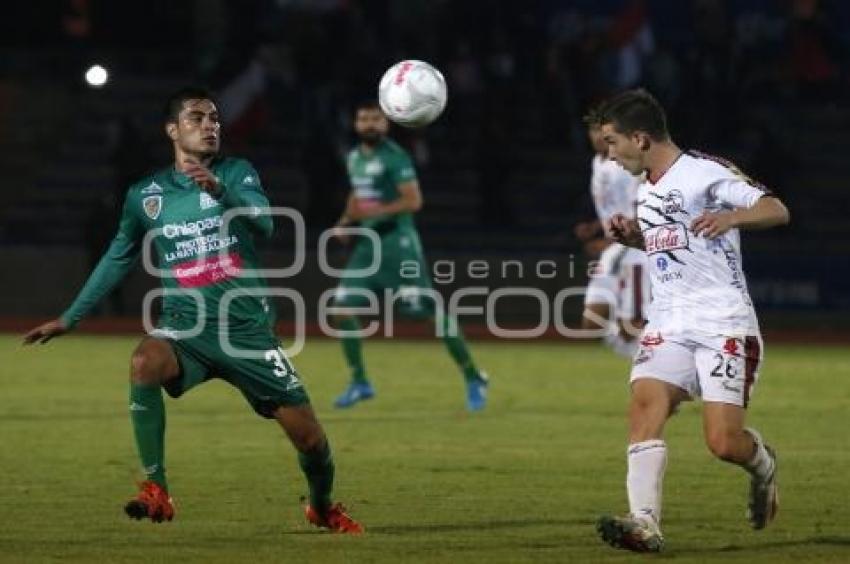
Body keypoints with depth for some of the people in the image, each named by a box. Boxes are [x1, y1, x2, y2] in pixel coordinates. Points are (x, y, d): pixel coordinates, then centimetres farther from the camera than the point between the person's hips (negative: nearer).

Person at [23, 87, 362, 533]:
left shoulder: (237, 173, 0)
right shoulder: (145, 194, 5)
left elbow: (264, 223, -20)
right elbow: (118, 259, 19)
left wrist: (219, 189, -38)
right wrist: (69, 319, 21)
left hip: (248, 328, 0)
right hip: (186, 326, 1)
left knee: (309, 437, -1)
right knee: (144, 363, -34)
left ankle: (323, 507, 33)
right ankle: (156, 492, -25)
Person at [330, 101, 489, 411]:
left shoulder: (394, 157, -11)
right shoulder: (354, 157, 13)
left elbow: (413, 201, -18)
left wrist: (373, 212, -26)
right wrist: (346, 220, 11)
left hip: (397, 242, -7)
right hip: (367, 244, 7)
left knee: (430, 311, -9)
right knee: (343, 307, -2)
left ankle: (473, 379, 1)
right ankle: (359, 382, 11)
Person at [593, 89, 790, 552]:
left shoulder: (705, 172, -7)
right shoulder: (646, 190, 17)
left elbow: (776, 210, -14)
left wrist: (731, 217, -34)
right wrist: (633, 236, 15)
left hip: (724, 325, -7)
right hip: (667, 326, 7)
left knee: (724, 442, -13)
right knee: (644, 405, -21)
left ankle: (763, 465, 24)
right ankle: (645, 523, -29)